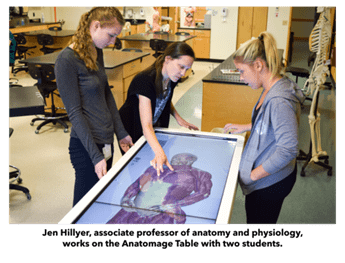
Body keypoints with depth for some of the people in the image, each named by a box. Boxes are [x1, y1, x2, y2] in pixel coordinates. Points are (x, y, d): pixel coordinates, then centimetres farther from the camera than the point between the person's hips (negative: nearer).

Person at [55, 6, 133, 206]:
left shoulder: (97, 52, 6)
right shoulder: (67, 60, -18)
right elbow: (74, 112, -18)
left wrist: (121, 132, 15)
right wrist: (95, 156, -19)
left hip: (106, 141, 8)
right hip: (86, 146, -8)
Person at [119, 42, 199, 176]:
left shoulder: (171, 78, -12)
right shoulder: (145, 80, -36)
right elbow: (146, 126, -42)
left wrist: (178, 118, -4)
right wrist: (159, 153, -55)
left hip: (155, 129, 7)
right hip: (132, 130, -7)